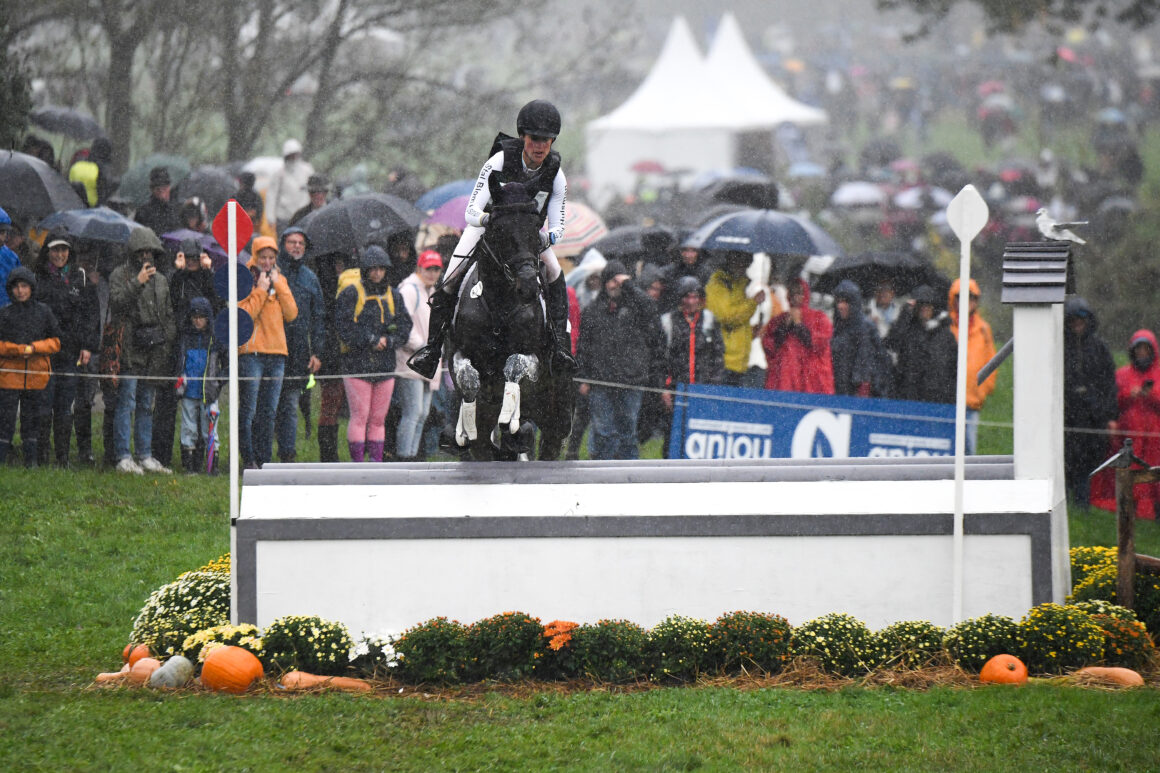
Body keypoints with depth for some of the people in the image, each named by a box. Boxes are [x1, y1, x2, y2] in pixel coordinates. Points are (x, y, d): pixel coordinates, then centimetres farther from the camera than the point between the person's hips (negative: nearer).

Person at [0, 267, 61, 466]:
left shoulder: (43, 312, 6)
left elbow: (55, 342, 7)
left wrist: (33, 348, -9)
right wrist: (18, 350, -16)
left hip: (37, 373, 2)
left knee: (31, 419, 8)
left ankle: (31, 461, 15)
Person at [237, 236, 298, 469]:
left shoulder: (280, 281, 15)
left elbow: (291, 314, 4)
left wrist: (278, 286, -1)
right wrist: (261, 290, -11)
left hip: (277, 353, 5)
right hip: (251, 353, -5)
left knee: (269, 412, 7)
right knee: (248, 411, -9)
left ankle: (264, 460, 10)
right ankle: (248, 460, -7)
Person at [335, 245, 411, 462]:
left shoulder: (392, 295, 13)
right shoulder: (350, 293, -3)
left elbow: (404, 325, 9)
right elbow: (343, 326, -10)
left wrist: (388, 341, -9)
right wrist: (371, 340, -13)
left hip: (385, 364, 5)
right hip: (357, 363, -5)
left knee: (378, 419, 7)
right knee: (359, 417, -8)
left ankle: (376, 460, 10)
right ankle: (357, 463, -7)